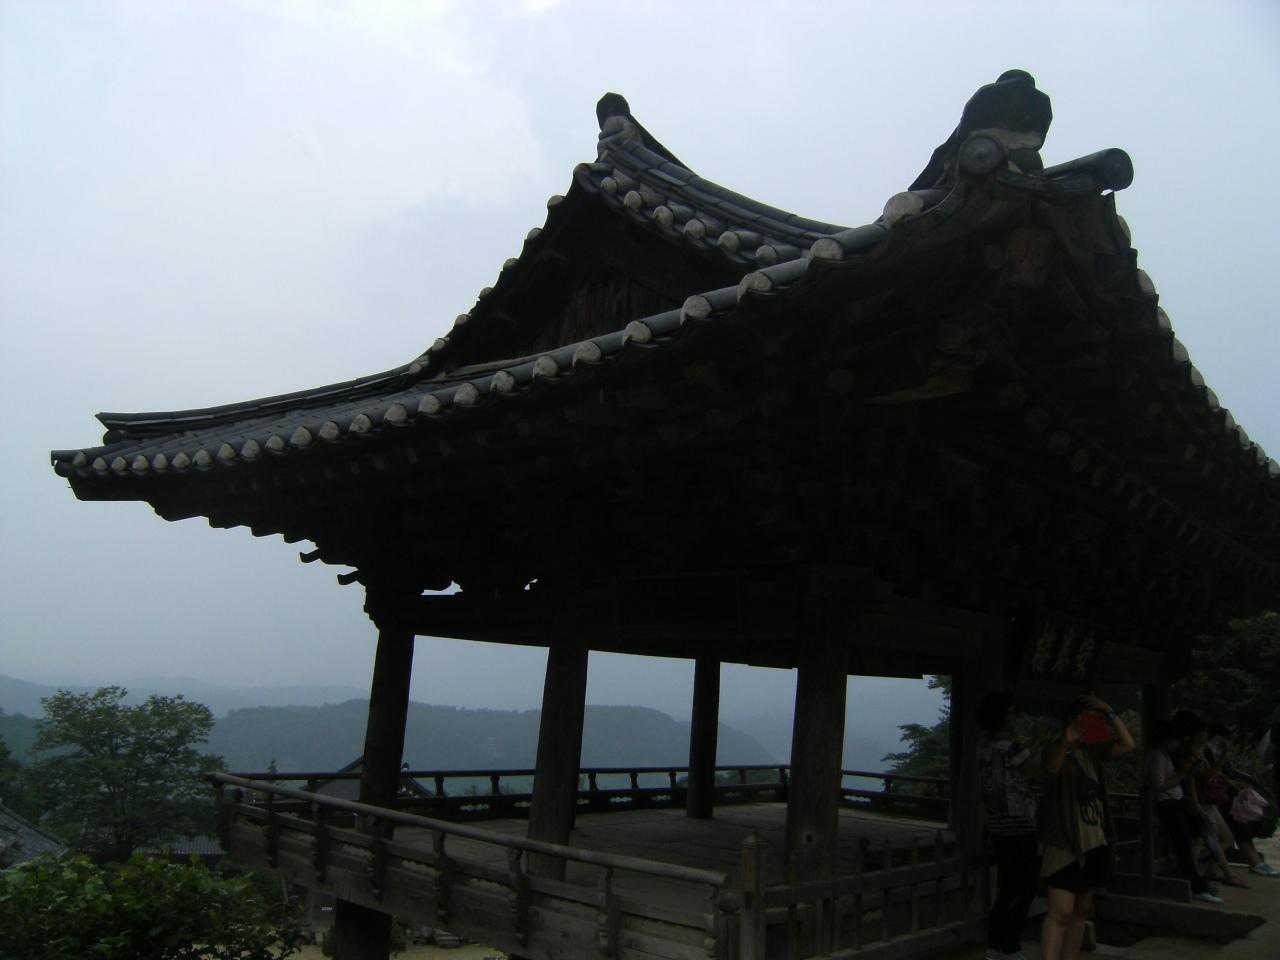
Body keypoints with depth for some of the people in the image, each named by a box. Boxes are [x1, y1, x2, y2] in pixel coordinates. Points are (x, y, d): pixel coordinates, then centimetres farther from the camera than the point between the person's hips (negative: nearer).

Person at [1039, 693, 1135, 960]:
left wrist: (1110, 714, -2)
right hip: (1065, 843, -7)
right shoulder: (1057, 750, -8)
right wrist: (1066, 743, -49)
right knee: (1061, 912, -15)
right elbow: (1051, 768, -30)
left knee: (1080, 912, 11)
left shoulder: (1092, 752, 13)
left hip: (1095, 842, 7)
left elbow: (1128, 745, 6)